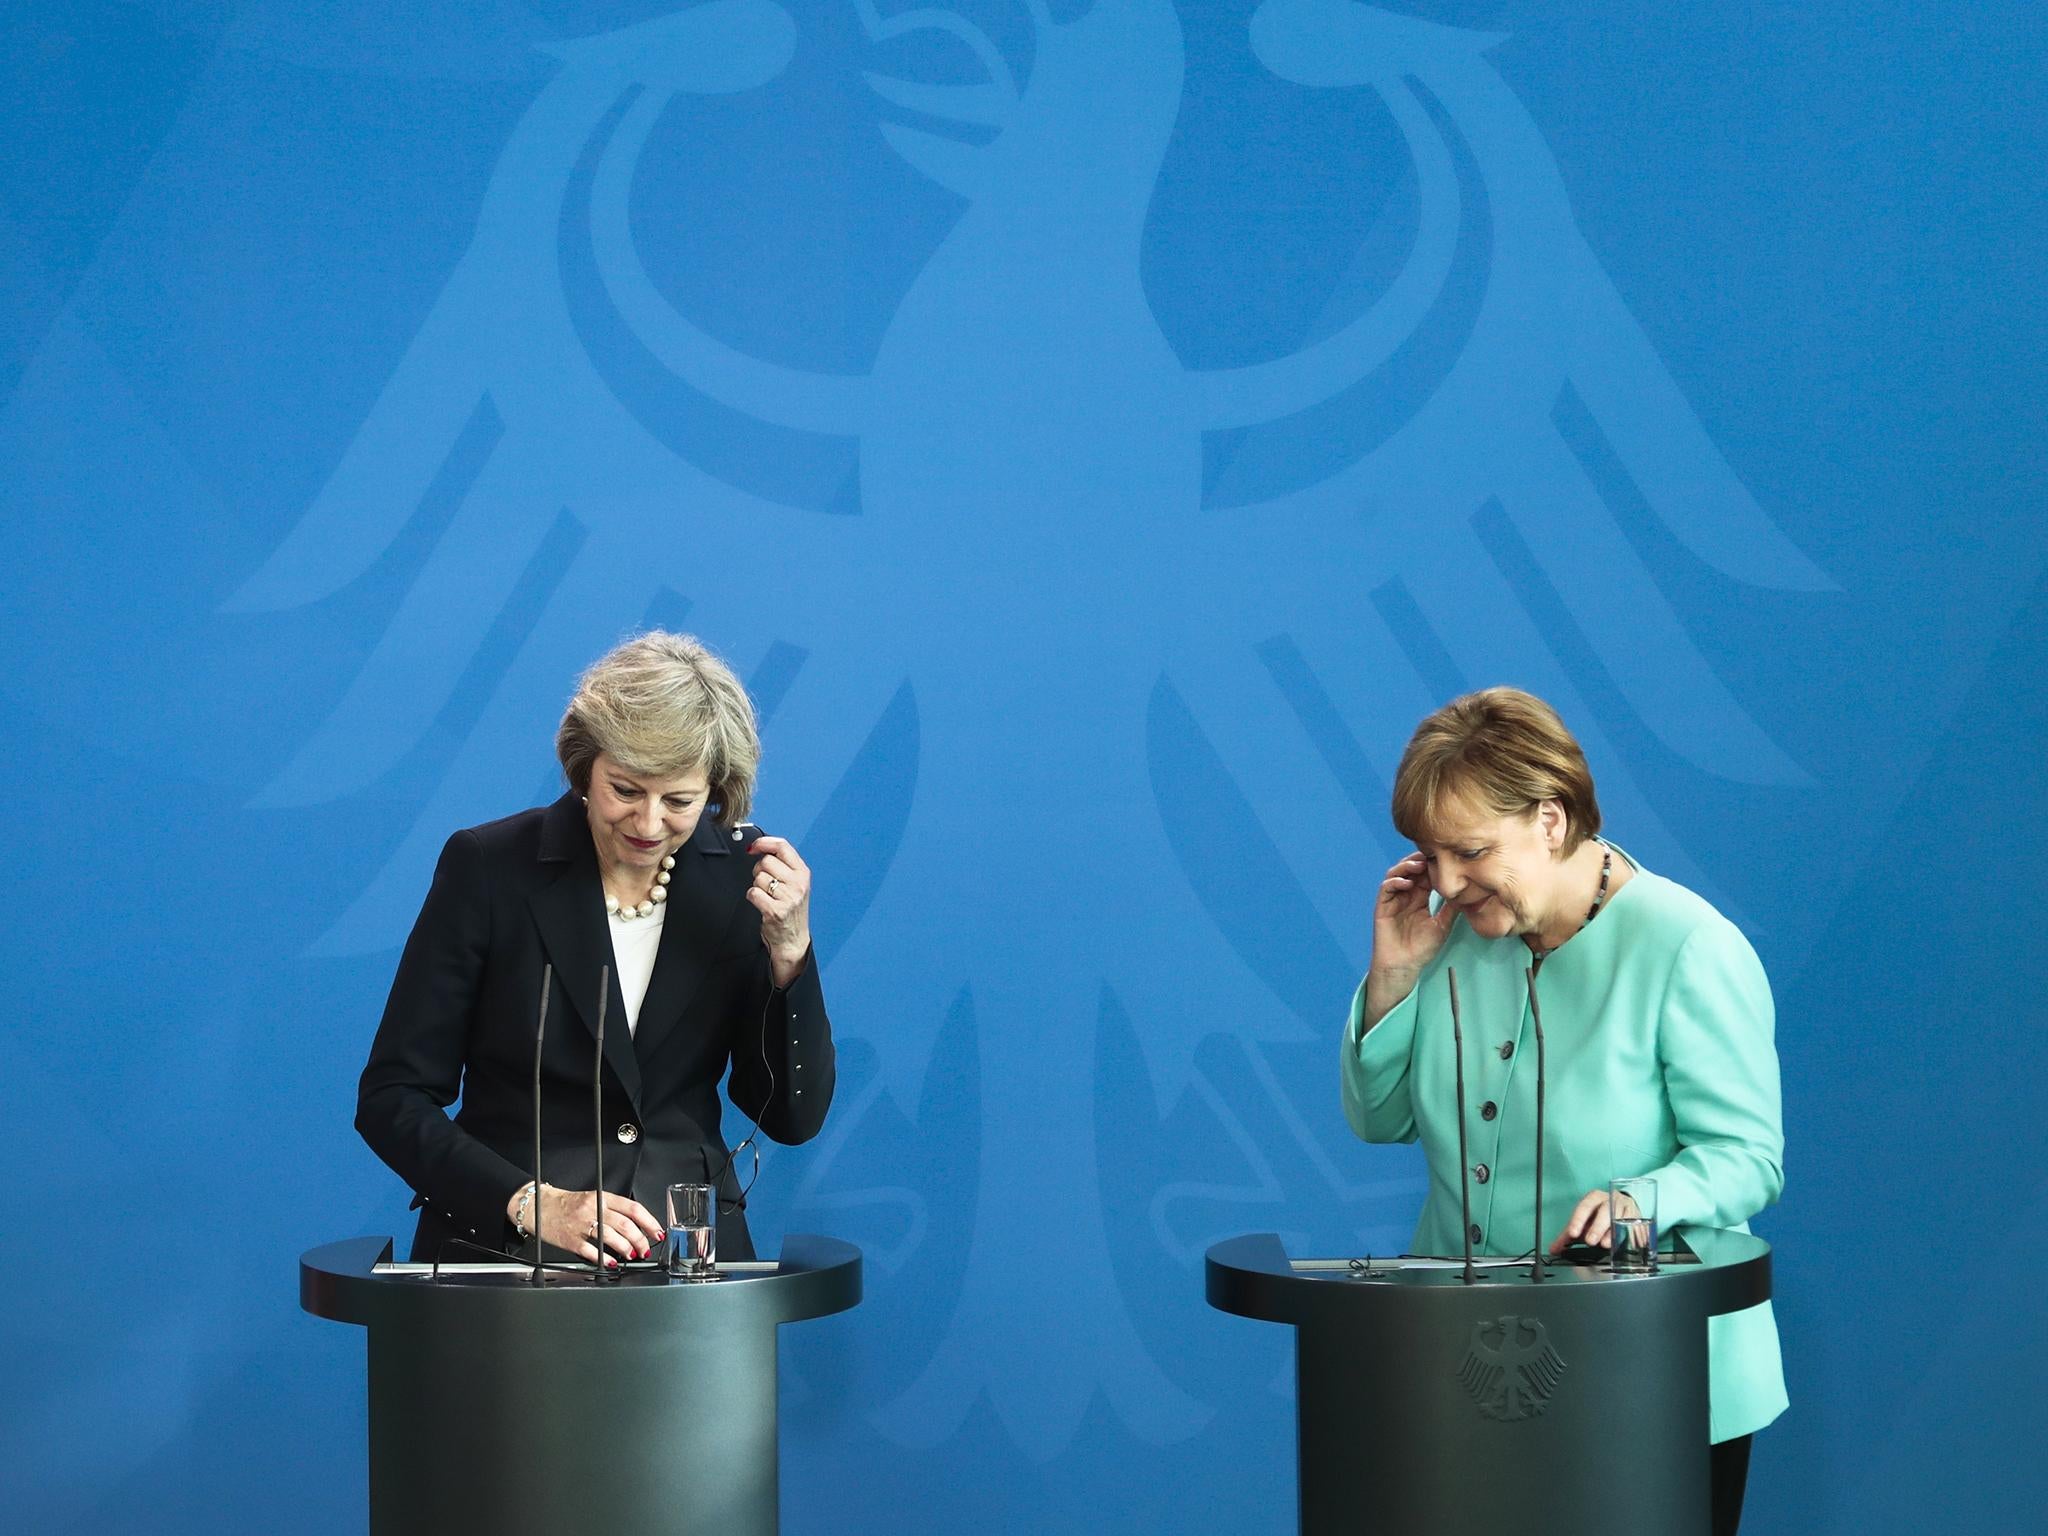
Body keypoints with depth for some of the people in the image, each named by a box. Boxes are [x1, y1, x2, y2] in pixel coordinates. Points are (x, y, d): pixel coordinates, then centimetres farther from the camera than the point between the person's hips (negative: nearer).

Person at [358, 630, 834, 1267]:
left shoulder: (742, 875, 3)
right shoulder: (487, 866, -2)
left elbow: (793, 1117, 5)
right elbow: (390, 1099, -1)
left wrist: (788, 951, -9)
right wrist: (532, 1204, -14)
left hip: (692, 1258, 2)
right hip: (502, 1253, -1)